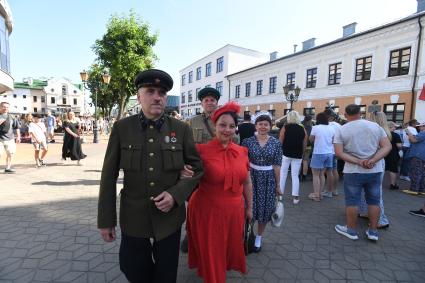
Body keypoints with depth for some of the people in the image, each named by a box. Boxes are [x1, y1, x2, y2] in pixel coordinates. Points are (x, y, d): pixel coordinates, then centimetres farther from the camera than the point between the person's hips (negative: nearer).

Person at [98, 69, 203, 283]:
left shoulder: (181, 129, -7)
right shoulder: (121, 128, -7)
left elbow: (197, 169, -1)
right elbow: (109, 177, -3)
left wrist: (176, 194, -16)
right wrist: (106, 220, -1)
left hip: (169, 217, 0)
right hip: (133, 216, 1)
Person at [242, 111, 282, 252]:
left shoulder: (276, 143, -3)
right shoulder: (247, 141, -6)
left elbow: (277, 165, 0)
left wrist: (278, 185, 4)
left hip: (268, 179, 1)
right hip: (251, 177, -1)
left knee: (265, 209, 12)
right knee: (249, 208, 5)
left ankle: (259, 237, 34)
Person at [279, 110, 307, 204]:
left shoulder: (285, 127, -6)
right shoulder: (303, 129, 2)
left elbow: (280, 142, -9)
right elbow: (304, 145, 4)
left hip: (285, 154, -2)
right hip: (297, 155, 2)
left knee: (282, 174, 10)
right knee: (295, 175, 8)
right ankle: (295, 197, 8)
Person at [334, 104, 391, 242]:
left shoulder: (342, 130, -7)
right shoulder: (375, 126, 2)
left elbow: (339, 152, -14)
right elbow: (387, 146, -3)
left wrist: (358, 161, -14)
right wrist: (372, 161, -14)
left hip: (353, 171, -3)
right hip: (375, 170, 4)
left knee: (352, 201, 7)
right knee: (374, 200, 14)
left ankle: (351, 230, 20)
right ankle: (373, 231, 24)